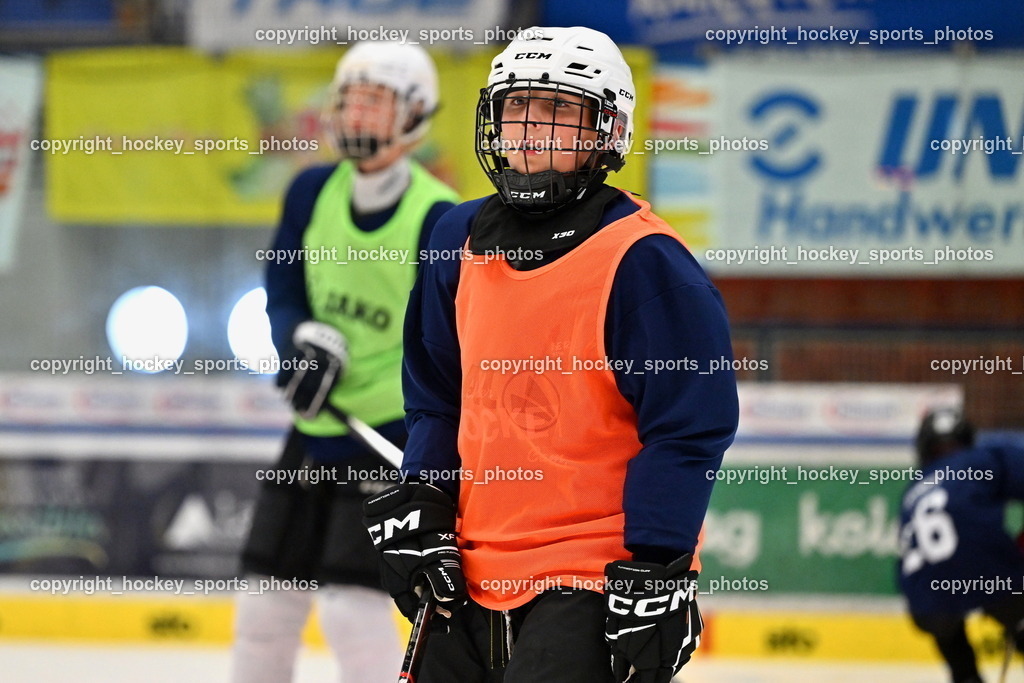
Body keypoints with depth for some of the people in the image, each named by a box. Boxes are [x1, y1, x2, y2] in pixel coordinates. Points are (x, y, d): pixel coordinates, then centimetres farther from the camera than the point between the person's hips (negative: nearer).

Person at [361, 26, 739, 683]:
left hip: (591, 589, -7)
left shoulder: (646, 263, -13)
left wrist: (654, 573, -17)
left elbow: (690, 428, -14)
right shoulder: (463, 242, 9)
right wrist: (418, 506, 7)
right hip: (475, 579, 7)